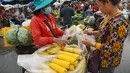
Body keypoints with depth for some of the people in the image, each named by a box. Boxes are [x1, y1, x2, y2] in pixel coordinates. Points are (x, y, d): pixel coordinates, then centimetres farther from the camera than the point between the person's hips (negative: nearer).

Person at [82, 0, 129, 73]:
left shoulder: (119, 23, -33)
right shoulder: (109, 16, -4)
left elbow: (113, 49, -29)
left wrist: (91, 43, -23)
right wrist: (92, 32, 2)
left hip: (109, 60, -7)